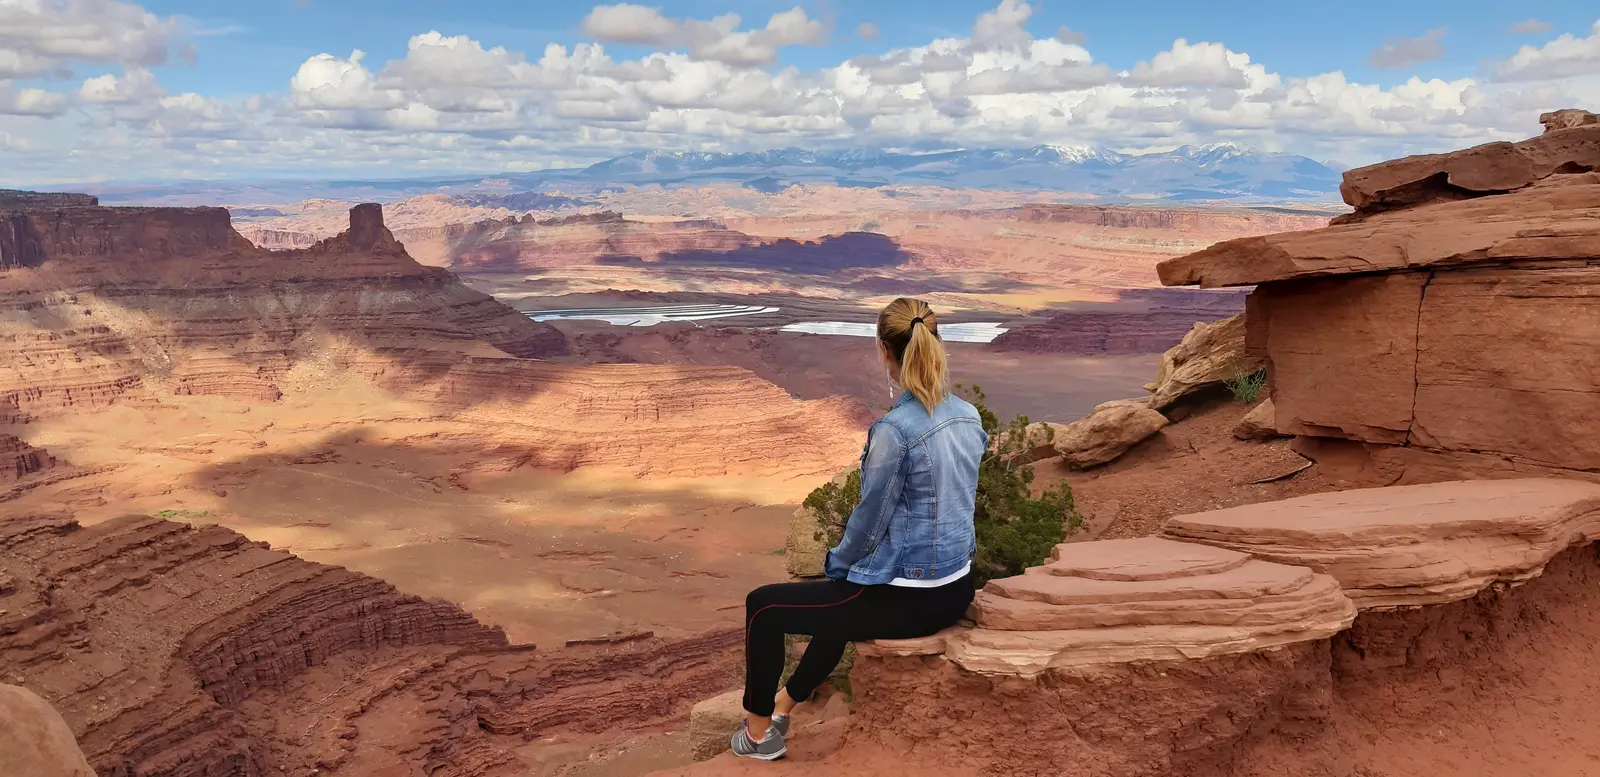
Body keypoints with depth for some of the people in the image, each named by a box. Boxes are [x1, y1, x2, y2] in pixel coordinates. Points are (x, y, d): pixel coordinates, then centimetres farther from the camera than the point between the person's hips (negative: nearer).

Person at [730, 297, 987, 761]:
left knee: (763, 606, 9)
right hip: (955, 591, 8)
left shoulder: (894, 429, -23)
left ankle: (760, 729, 27)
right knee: (841, 597, 36)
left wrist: (835, 563, 7)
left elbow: (870, 520, -14)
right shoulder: (970, 417, 2)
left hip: (907, 598, -8)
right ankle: (787, 703, 50)